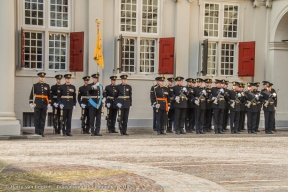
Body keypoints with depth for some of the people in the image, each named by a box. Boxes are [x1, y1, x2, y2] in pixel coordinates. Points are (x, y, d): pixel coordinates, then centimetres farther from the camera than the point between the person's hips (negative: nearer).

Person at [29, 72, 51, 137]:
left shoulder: (47, 85, 8)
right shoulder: (35, 85, 2)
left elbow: (49, 95, 11)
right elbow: (31, 95, 2)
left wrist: (49, 103, 5)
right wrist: (31, 103, -4)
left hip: (44, 105, 2)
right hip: (37, 104, -2)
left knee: (43, 119, 3)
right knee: (37, 118, -1)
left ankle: (41, 132, 7)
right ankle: (37, 132, 5)